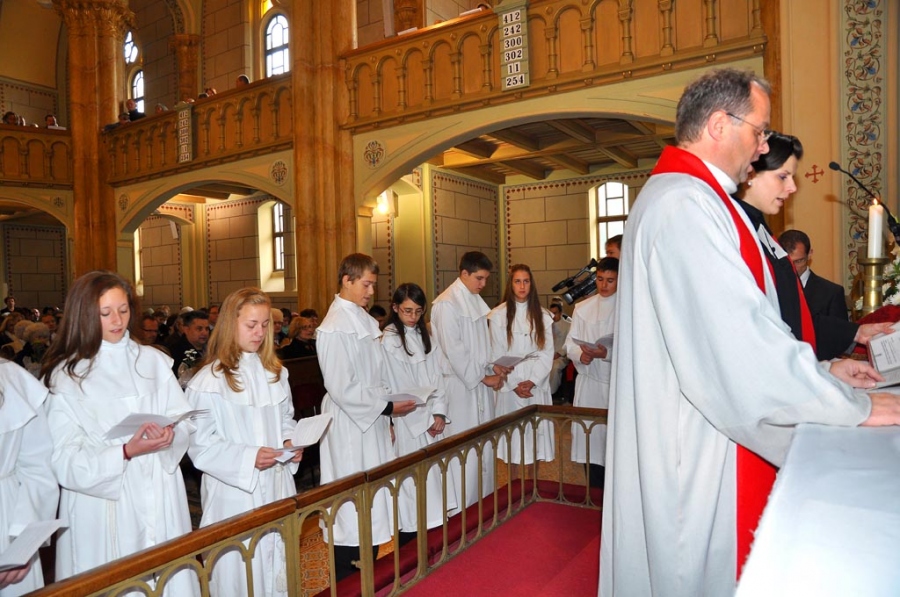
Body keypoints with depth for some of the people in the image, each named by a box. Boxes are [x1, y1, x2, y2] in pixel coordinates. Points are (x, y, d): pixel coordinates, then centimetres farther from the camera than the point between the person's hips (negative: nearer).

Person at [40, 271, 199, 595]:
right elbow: (65, 460, -8)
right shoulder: (65, 376, -4)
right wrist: (127, 452, -22)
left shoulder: (154, 361, 4)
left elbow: (185, 421, 4)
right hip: (102, 508, -2)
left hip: (162, 504, 3)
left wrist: (170, 436, -18)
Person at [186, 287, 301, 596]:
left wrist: (290, 442, -3)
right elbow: (200, 445, -12)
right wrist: (248, 458, -21)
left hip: (277, 488, 6)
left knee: (278, 567, 16)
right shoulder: (208, 381, -12)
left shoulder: (275, 372, 7)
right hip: (235, 493, -5)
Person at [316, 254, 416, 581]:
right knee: (352, 499, 4)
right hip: (350, 425, -8)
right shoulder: (335, 327, -19)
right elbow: (342, 388, -21)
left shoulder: (364, 319, 7)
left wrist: (388, 404, 5)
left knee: (371, 495, 17)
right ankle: (345, 577, 21)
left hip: (372, 420, 8)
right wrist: (385, 407, -18)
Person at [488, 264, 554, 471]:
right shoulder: (498, 315, -2)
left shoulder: (543, 316, 6)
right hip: (510, 386, -2)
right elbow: (496, 355, -2)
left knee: (536, 436, 6)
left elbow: (547, 354, 2)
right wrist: (514, 384, -9)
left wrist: (532, 381, -10)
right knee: (513, 437, 1)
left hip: (537, 385, 2)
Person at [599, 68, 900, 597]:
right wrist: (855, 407, -14)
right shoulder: (685, 203, -20)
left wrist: (821, 370, 15)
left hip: (700, 433, 10)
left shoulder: (690, 196, 15)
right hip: (697, 448, -10)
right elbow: (742, 336, -25)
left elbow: (728, 329, 19)